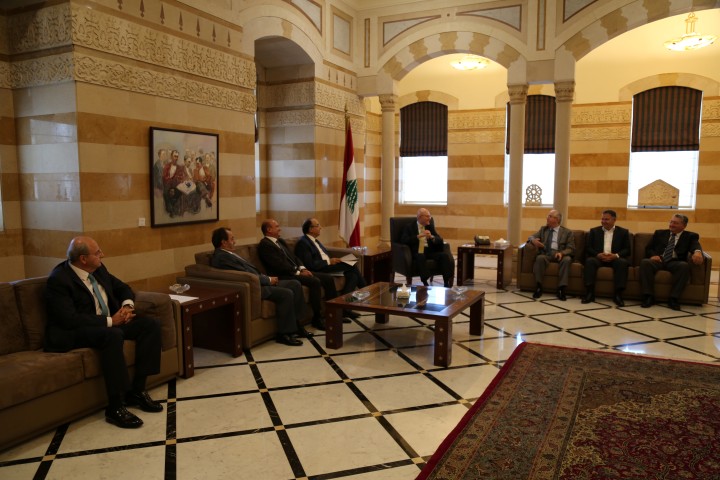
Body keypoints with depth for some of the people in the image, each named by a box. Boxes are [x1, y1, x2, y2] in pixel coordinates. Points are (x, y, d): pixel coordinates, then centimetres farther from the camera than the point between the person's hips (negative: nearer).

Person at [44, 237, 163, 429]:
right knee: (113, 334, -38)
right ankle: (115, 407, -29)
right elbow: (70, 319, -27)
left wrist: (127, 305, -5)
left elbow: (122, 288, 17)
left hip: (110, 322, 8)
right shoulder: (58, 279, -18)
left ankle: (137, 390, -7)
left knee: (151, 324, -11)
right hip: (72, 333, -8)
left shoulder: (98, 269, 5)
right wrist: (110, 321, -25)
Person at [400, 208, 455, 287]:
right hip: (417, 252, -4)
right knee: (421, 257, -39)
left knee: (446, 255, -25)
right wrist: (419, 236, -15)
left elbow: (440, 240, 11)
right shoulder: (410, 227, 8)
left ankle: (446, 282, -30)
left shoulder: (430, 226, 20)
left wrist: (431, 237, -11)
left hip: (430, 251, 4)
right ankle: (425, 283, -39)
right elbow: (404, 240, -7)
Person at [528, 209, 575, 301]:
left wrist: (561, 253, -21)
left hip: (560, 255, -1)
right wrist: (533, 240, -12)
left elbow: (571, 249, 2)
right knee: (540, 257, -33)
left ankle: (561, 289, -32)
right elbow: (531, 237, 15)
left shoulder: (567, 232, 10)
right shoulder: (543, 229, 21)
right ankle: (539, 287, -28)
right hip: (545, 255, 2)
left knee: (567, 259, -35)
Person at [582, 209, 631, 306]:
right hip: (598, 257, 1)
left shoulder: (623, 232, 12)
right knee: (590, 261, -32)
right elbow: (588, 248, 6)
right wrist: (598, 254, -15)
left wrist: (616, 255, -18)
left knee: (622, 262, -34)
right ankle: (589, 293, -32)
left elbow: (627, 250, 3)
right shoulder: (594, 231, 14)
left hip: (615, 258, 0)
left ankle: (618, 294, -30)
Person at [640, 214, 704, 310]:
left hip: (675, 262, -1)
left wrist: (697, 252, -33)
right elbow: (648, 248, 17)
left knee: (684, 266, -36)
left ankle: (673, 299, -30)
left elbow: (696, 245, -6)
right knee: (644, 262, -32)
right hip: (659, 260, 1)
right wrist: (653, 255, -9)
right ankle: (649, 297, -30)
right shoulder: (659, 233, 22)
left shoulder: (691, 236, 16)